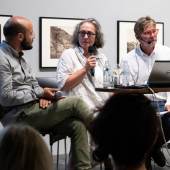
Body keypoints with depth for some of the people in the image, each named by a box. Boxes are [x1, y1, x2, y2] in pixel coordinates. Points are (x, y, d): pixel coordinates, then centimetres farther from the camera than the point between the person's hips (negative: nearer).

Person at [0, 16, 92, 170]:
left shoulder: (19, 56, 17)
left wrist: (42, 96, -4)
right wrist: (40, 93, -13)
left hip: (33, 109, 9)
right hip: (20, 116, -9)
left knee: (77, 125, -12)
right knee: (76, 103, -12)